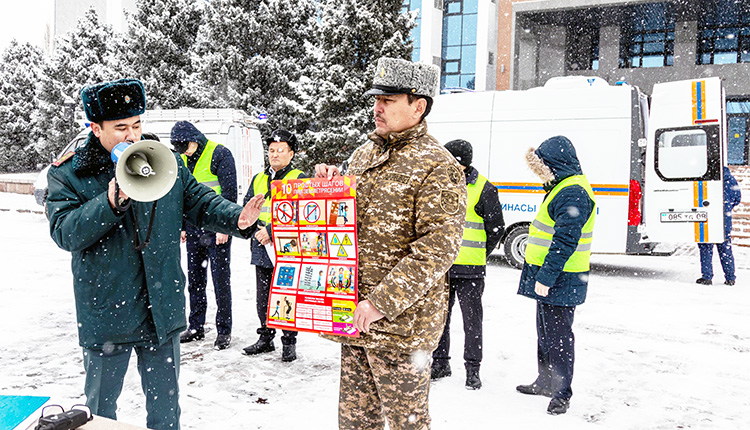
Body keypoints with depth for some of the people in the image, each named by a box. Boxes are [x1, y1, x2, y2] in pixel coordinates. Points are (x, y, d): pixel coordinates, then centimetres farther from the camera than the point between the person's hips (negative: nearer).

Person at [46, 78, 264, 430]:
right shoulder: (68, 174, -5)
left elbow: (200, 201, 2)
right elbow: (64, 232, -15)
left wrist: (236, 218, -17)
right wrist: (111, 203, -28)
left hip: (162, 308, 2)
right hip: (105, 312, -2)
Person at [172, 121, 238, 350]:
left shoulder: (219, 154, -9)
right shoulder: (183, 160, 13)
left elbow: (229, 192, -13)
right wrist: (182, 226, 15)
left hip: (216, 230, -7)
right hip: (193, 231, 7)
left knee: (221, 282, 0)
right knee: (194, 281, 13)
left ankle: (224, 331, 10)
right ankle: (196, 327, 25)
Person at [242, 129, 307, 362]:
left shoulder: (300, 180, -4)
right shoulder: (258, 179, 15)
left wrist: (272, 230, -19)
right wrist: (256, 230, -2)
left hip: (288, 250, -5)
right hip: (262, 250, 6)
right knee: (262, 298, 13)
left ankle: (289, 343, 16)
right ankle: (265, 338, 29)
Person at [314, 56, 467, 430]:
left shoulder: (437, 167, -13)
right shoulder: (364, 154, 12)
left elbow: (437, 249, -21)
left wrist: (381, 303, -24)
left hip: (401, 321, -7)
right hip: (355, 315, 7)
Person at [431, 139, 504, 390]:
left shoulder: (483, 189, -7)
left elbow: (496, 227, -1)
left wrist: (478, 256, 1)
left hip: (469, 269, -5)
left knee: (472, 319, 4)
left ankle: (473, 369, 17)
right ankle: (440, 363, 27)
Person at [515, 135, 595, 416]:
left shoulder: (572, 195, -20)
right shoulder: (563, 187, 15)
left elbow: (565, 242, -25)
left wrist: (546, 277, -24)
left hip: (560, 280, -11)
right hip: (549, 277, 11)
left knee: (557, 336, -1)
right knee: (545, 332, 19)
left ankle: (561, 394, 12)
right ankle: (546, 381, 33)